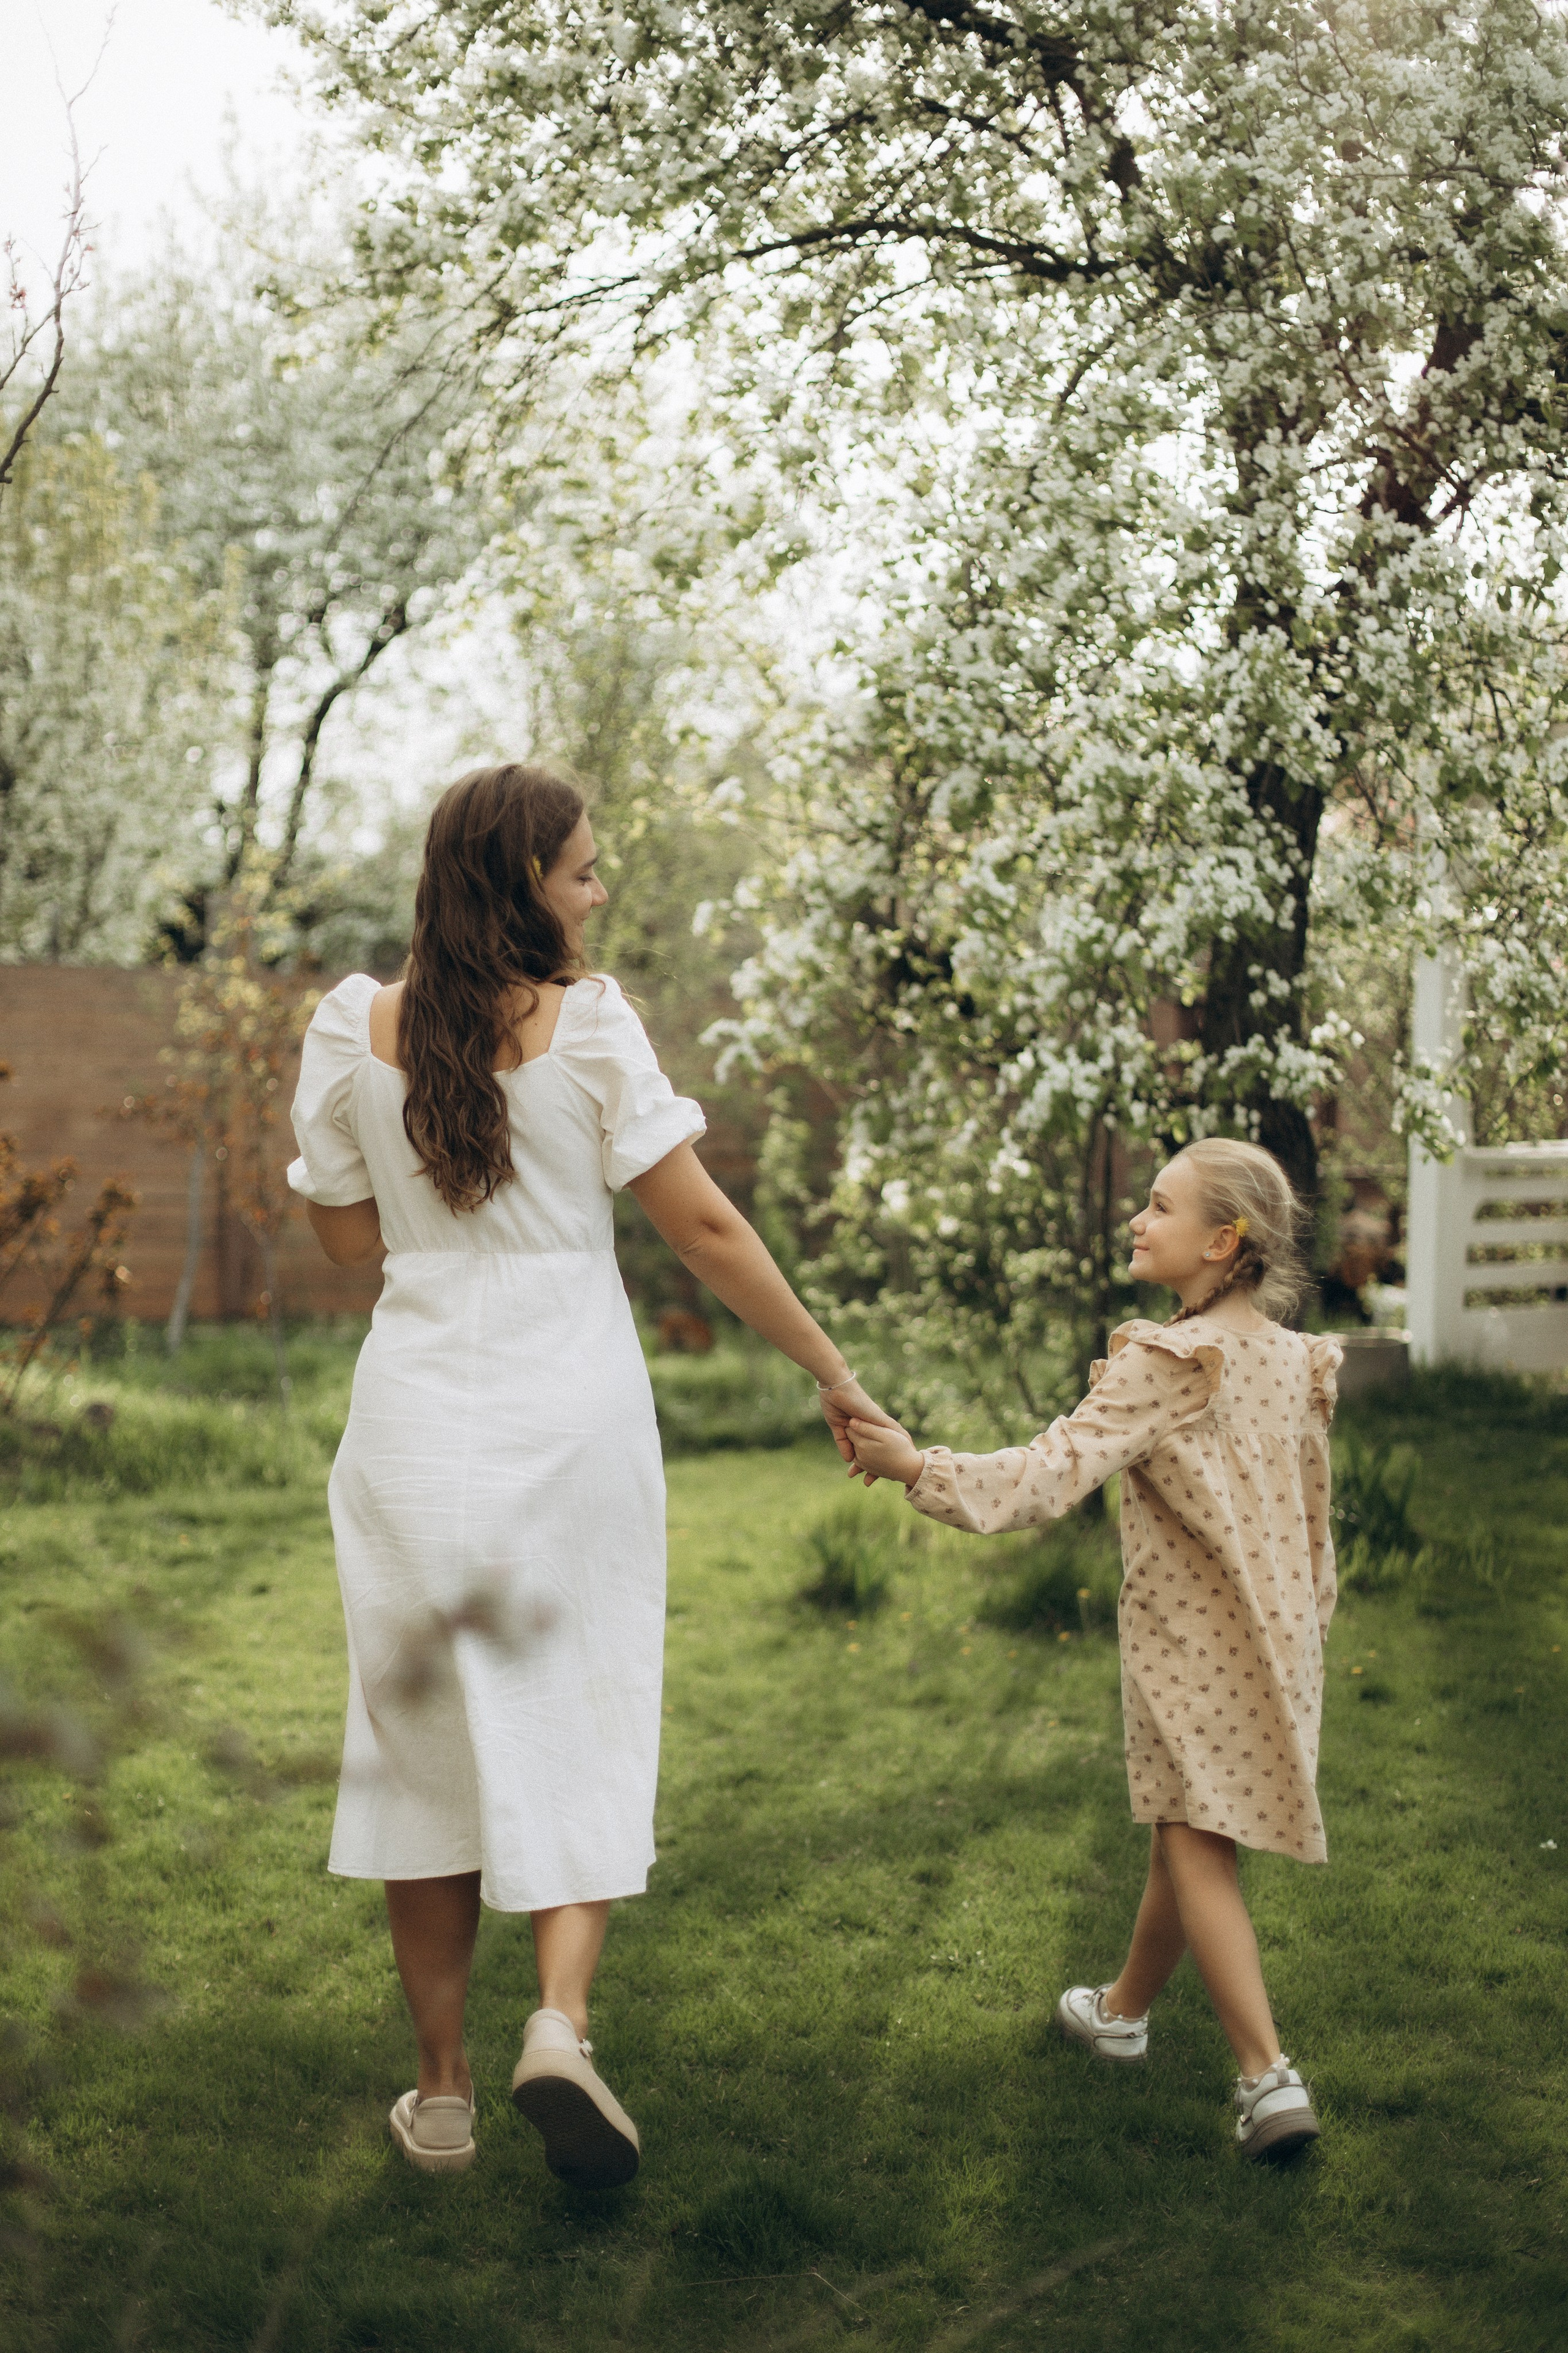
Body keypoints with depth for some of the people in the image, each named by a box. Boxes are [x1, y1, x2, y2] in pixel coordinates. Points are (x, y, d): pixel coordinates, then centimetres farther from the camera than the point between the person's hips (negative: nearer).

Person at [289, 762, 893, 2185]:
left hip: (420, 1415, 2)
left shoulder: (357, 1027, -1)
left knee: (430, 1738, 12)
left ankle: (441, 2088, 18)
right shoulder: (589, 1020, -8)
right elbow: (705, 1229, -8)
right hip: (573, 1414, -2)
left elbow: (346, 1236, 8)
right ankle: (562, 2016, -12)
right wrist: (834, 1373, 0)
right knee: (578, 1724, 9)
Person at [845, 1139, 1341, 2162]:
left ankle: (1269, 2072, -16)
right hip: (1278, 1637, 8)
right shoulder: (1295, 1362, 6)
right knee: (1186, 1833, 20)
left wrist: (918, 1467, -30)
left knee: (1195, 1842, -7)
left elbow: (1057, 1470, -28)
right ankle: (1126, 2008, 37)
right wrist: (1307, 1632, 24)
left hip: (1189, 1638, -8)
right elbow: (1313, 1519, 14)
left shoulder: (1163, 1365, -17)